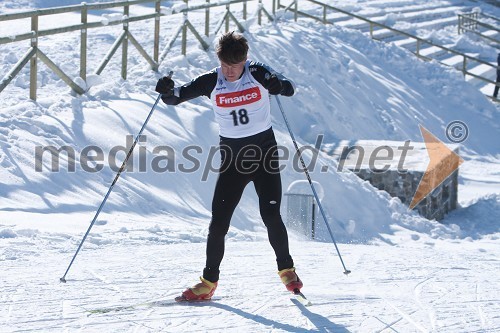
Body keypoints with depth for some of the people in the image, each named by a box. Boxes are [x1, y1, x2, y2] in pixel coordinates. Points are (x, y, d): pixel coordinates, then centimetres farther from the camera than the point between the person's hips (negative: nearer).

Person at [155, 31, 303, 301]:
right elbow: (178, 96, -5)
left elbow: (289, 89, -16)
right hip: (231, 156, 2)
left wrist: (277, 84, -39)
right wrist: (167, 91, -29)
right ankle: (209, 281, 6)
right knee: (218, 220, -4)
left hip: (264, 153, -2)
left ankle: (287, 270, 15)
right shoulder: (211, 82, -4)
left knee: (270, 216, -7)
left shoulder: (258, 74, -8)